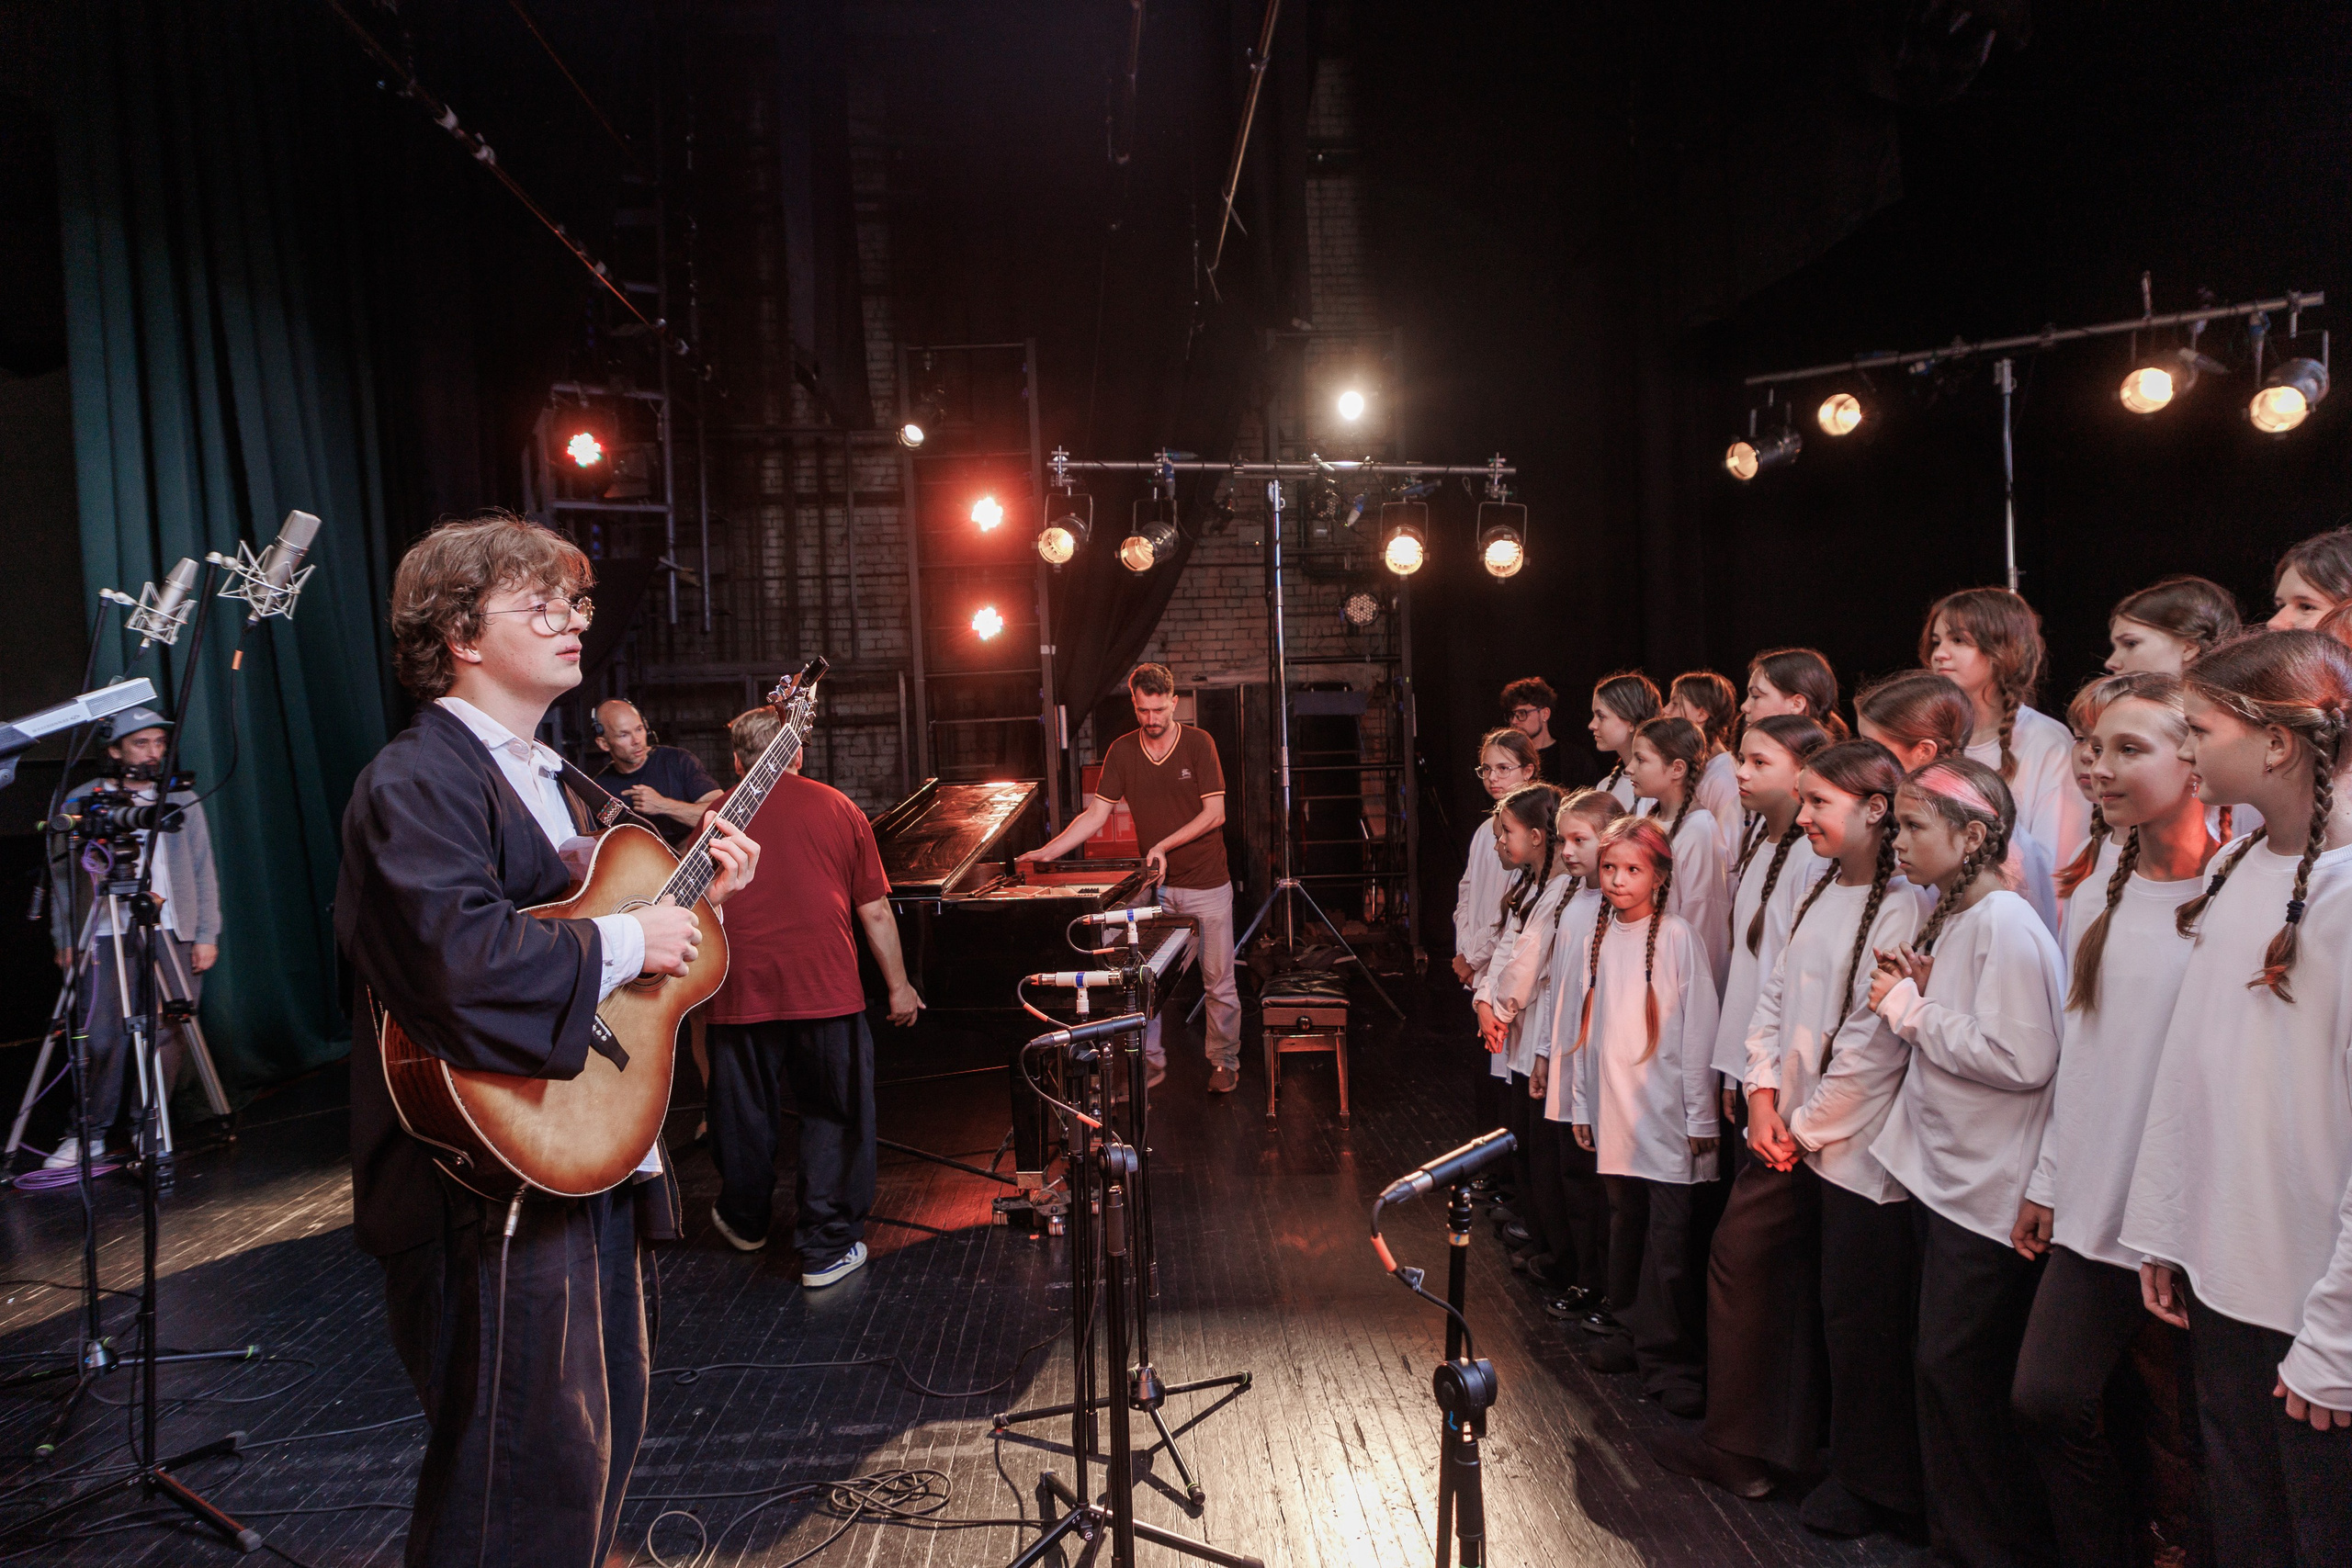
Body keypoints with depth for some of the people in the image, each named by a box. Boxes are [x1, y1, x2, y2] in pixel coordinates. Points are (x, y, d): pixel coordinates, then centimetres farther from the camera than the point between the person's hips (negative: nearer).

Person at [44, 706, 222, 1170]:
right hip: (102, 937, -1)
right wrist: (64, 940, 2)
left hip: (172, 935, 1)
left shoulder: (180, 799, 11)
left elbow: (203, 871, 11)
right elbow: (63, 875, 9)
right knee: (103, 1038, -4)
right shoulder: (82, 801, 7)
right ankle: (90, 1132, 9)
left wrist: (206, 934, 5)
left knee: (168, 1035, -1)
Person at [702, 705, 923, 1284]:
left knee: (745, 1112, 18)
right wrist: (898, 986, 13)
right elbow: (875, 912, 3)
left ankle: (745, 1220, 40)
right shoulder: (837, 808, 3)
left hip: (741, 989, 2)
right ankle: (827, 1247, 10)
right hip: (826, 987, -2)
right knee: (835, 1116, 8)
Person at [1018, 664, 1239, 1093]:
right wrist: (1048, 851, -8)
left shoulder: (1198, 743, -8)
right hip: (1155, 884, 3)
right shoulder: (1122, 751, 2)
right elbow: (1097, 813, 2)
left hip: (1207, 884, -3)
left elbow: (1214, 814, -10)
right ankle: (1151, 1060, 19)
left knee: (1218, 980, 4)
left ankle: (1224, 1061, 20)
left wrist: (1164, 845, -17)